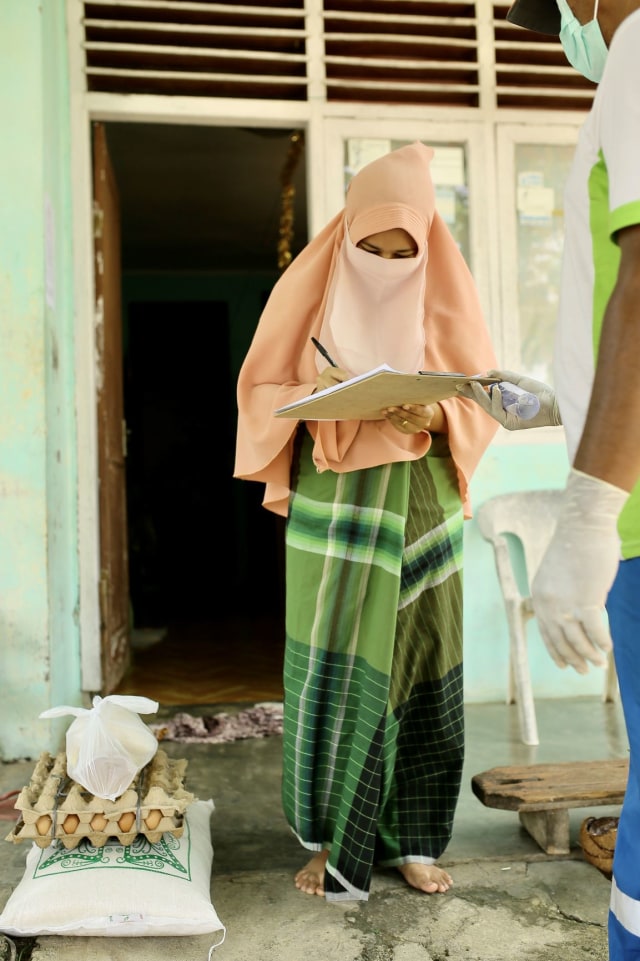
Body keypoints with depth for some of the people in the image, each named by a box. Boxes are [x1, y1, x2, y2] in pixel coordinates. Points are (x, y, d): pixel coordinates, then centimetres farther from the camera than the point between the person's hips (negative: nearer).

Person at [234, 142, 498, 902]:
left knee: (420, 664, 3)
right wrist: (315, 396, -18)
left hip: (421, 506, 2)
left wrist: (433, 416, -17)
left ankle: (413, 837, 17)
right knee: (333, 665, -4)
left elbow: (481, 399, 5)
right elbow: (262, 393, 3)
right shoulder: (312, 293, 3)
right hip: (334, 504, -1)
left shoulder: (445, 302, 5)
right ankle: (331, 839, 10)